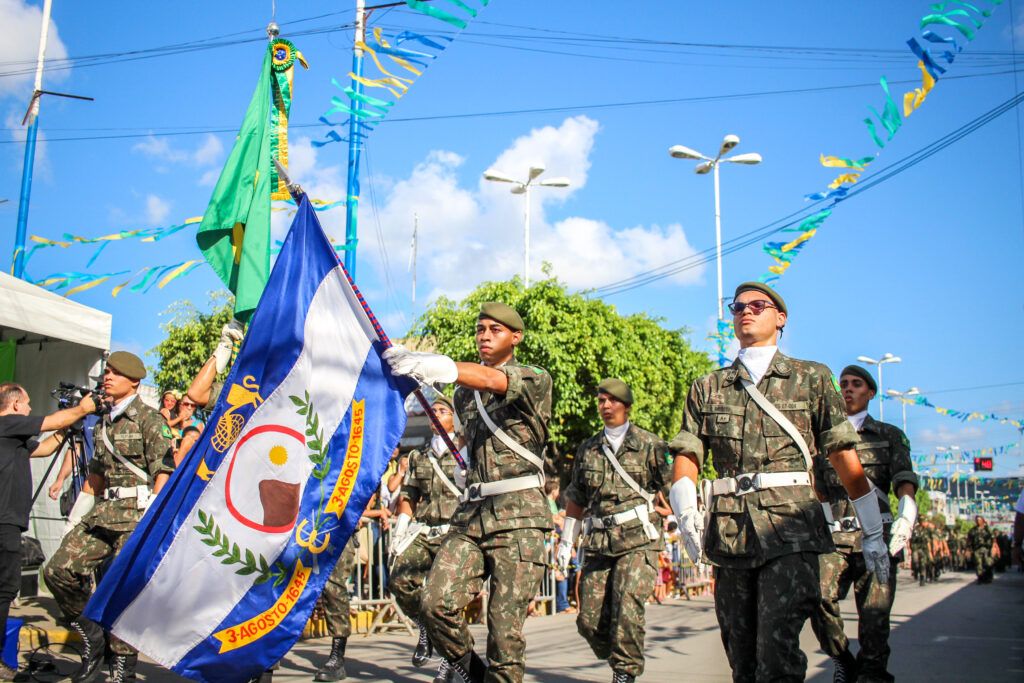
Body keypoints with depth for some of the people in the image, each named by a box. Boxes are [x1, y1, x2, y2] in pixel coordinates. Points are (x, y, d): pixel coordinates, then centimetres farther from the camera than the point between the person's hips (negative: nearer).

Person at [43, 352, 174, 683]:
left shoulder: (148, 418, -5)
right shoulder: (105, 422, 17)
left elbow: (163, 471, -12)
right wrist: (75, 517, 21)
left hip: (136, 513, -7)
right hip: (104, 512, 8)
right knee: (58, 571, -2)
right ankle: (91, 635, 17)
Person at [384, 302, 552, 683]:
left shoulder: (534, 379, 1)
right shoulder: (464, 394, 20)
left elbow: (491, 380, -22)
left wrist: (434, 366, -38)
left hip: (519, 514, -5)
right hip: (470, 513, 5)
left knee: (505, 625, -6)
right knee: (437, 603, -11)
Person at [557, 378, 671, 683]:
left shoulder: (650, 444, 5)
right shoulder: (587, 449, 15)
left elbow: (672, 486, 6)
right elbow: (575, 499, 22)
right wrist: (566, 541, 20)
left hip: (639, 539, -4)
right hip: (598, 543, 4)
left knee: (627, 605, -22)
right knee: (589, 620, 2)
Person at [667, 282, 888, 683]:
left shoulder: (812, 378, 10)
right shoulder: (707, 388, 16)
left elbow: (845, 457, 7)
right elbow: (686, 454, 8)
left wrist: (873, 533, 4)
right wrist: (685, 508, -12)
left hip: (790, 530, -3)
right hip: (728, 531, 3)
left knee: (777, 650, -17)